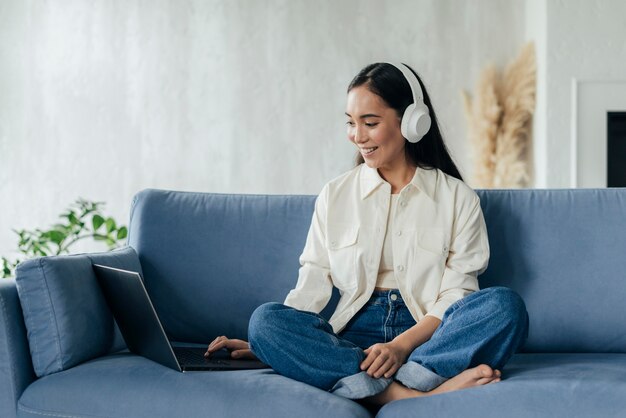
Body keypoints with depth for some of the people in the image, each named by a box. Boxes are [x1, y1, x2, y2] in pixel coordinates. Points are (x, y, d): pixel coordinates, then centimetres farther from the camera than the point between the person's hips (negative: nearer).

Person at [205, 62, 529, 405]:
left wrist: (402, 344, -18)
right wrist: (262, 343, -5)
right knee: (265, 318, -28)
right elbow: (311, 287, 11)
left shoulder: (457, 197, 9)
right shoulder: (335, 195, 16)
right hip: (355, 332, 2)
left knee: (505, 305, -30)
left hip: (427, 333, -1)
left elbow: (455, 295, 0)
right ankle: (420, 393, -38)